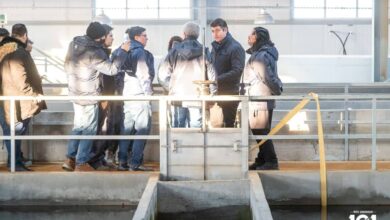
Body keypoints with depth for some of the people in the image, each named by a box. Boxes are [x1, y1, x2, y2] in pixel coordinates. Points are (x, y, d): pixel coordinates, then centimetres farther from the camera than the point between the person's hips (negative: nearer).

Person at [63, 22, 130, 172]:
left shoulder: (74, 44, -1)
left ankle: (70, 159, 24)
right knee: (89, 130, 5)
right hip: (88, 96, -8)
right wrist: (123, 51, -14)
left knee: (78, 127, 20)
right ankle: (81, 163, 11)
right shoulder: (94, 52, -26)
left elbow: (68, 66, 9)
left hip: (76, 92, 8)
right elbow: (112, 69, -23)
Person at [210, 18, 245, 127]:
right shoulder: (215, 47, 15)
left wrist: (217, 79, -22)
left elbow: (237, 71, -18)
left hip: (230, 94, -7)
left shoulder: (235, 48, -10)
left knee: (228, 124, -2)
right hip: (216, 93, 7)